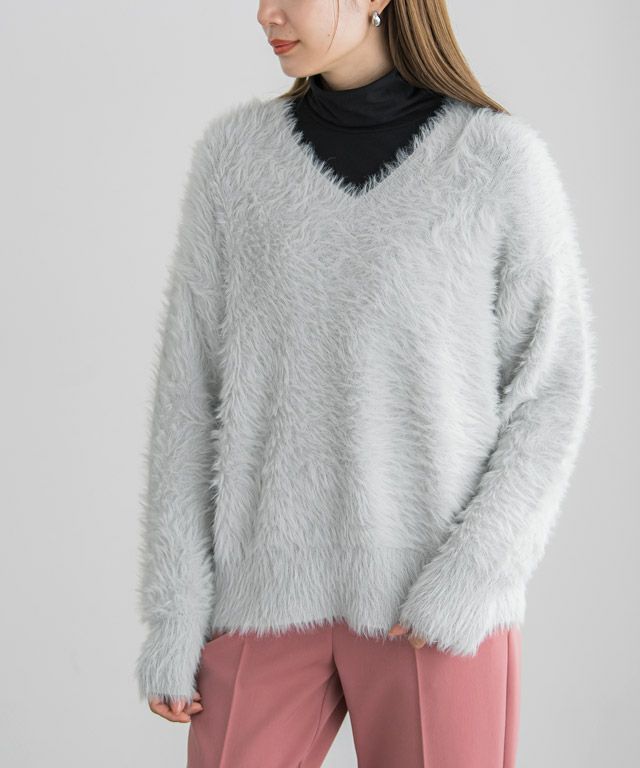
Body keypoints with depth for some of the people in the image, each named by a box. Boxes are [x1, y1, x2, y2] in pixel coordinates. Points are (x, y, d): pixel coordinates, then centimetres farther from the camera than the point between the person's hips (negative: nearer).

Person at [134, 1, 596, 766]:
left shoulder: (503, 161, -4)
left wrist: (472, 578, -13)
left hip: (439, 607, -2)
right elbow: (192, 385, 3)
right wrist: (173, 612, -1)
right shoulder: (235, 152, 3)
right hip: (274, 592, 2)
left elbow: (551, 391, -1)